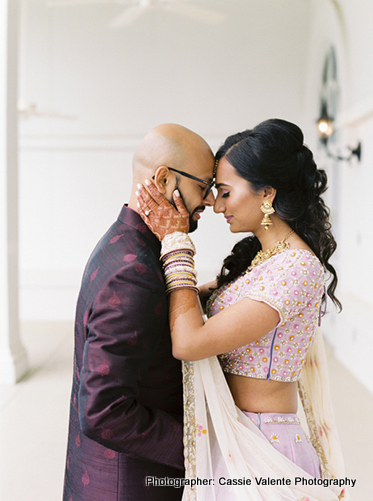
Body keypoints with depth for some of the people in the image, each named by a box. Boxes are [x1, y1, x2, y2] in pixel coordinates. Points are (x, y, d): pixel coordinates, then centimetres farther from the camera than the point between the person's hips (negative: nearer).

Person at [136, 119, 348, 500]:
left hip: (258, 454, -8)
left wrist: (177, 243, -18)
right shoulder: (259, 258, 7)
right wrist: (168, 236, 1)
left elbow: (189, 343, -26)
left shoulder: (297, 268, -23)